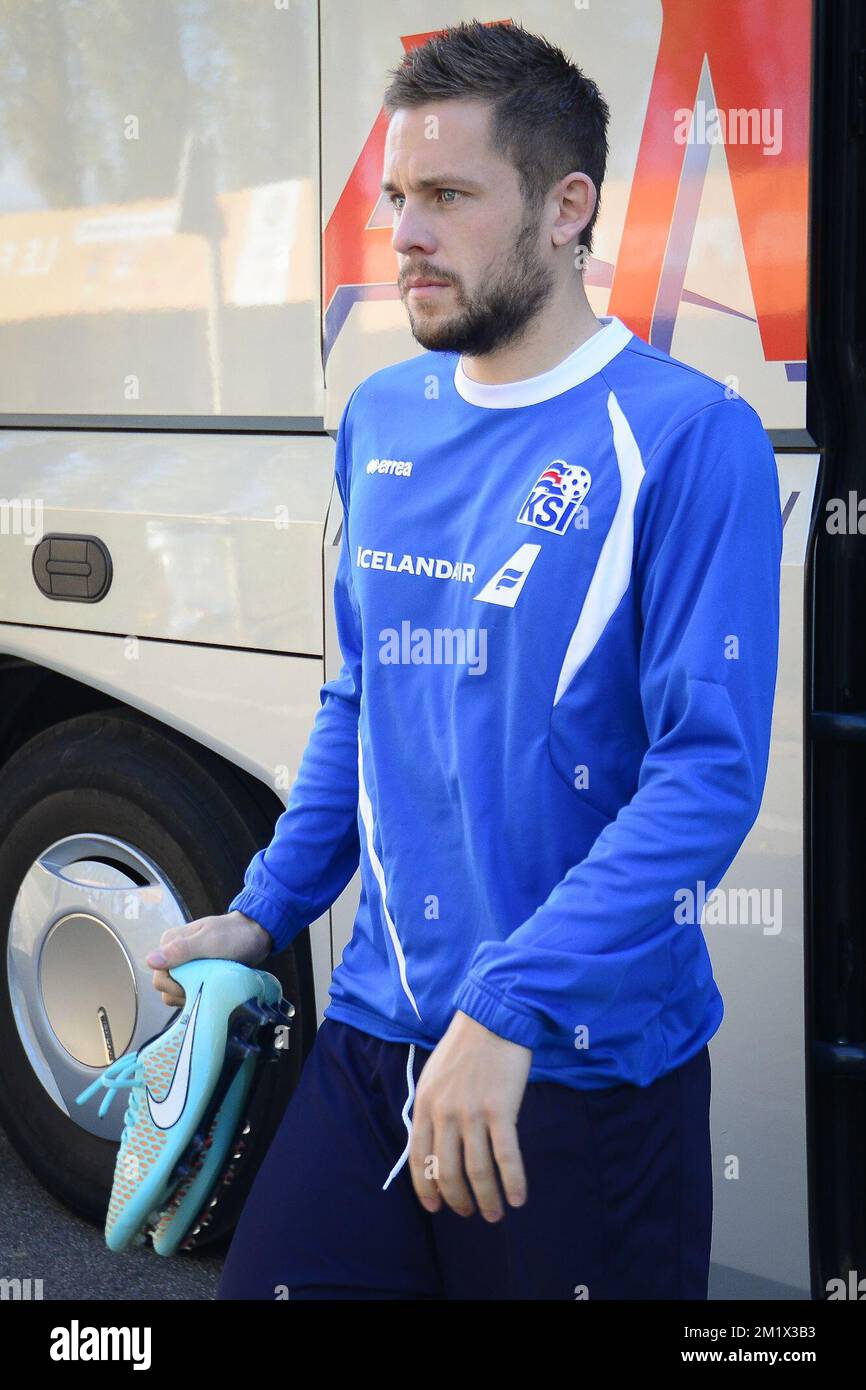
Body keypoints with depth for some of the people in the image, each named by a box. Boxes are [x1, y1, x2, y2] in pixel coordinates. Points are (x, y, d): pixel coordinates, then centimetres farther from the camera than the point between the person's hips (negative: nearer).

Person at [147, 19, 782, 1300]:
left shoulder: (686, 436, -13)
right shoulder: (382, 421, 7)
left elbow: (711, 773, -19)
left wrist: (507, 1009, -24)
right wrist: (263, 914, 10)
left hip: (590, 1064, -5)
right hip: (375, 1038, 5)